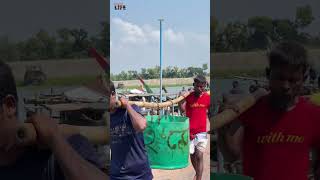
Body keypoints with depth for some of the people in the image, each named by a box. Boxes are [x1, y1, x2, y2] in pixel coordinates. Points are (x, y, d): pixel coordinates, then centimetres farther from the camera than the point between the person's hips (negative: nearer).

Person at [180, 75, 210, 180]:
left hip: (201, 132, -1)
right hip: (189, 131, 1)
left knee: (199, 156, -9)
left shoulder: (207, 97, -2)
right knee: (192, 155, 14)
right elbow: (182, 109, -13)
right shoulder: (189, 96, -3)